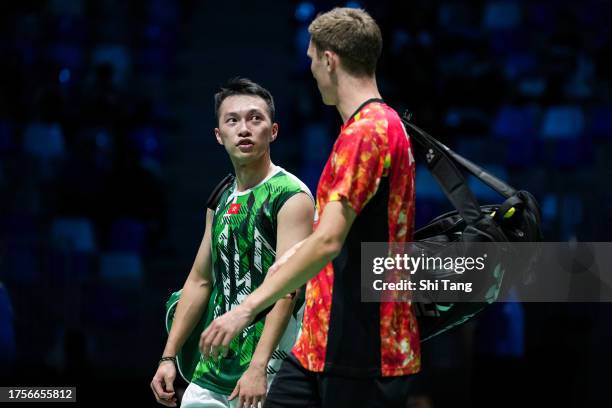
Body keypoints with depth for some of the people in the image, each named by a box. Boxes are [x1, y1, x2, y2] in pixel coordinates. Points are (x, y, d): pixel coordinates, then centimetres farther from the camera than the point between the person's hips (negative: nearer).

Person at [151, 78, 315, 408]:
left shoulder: (291, 197, -11)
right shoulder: (222, 201, 13)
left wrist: (257, 368, -28)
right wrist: (169, 357, 13)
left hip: (265, 373, -7)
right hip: (212, 369, 7)